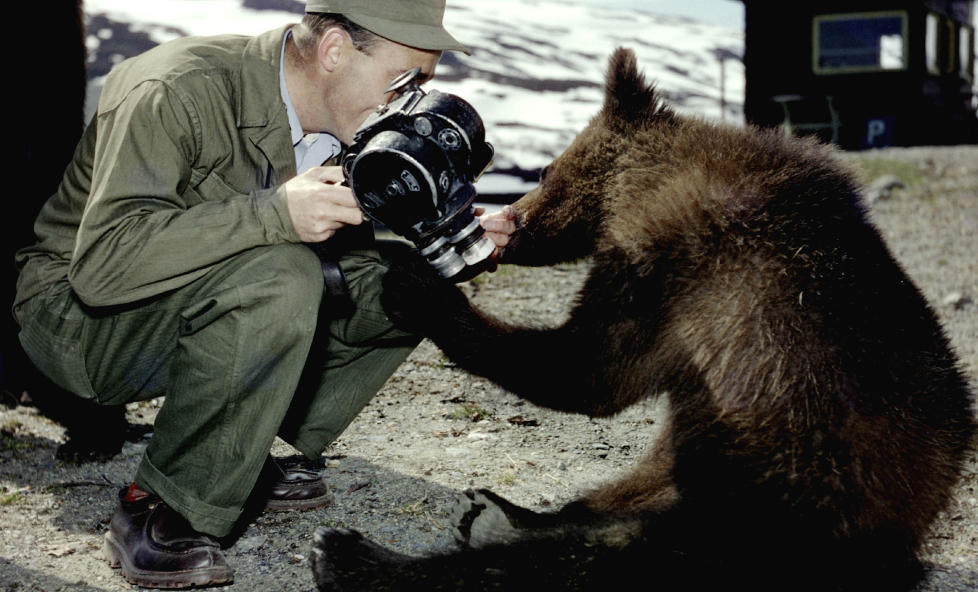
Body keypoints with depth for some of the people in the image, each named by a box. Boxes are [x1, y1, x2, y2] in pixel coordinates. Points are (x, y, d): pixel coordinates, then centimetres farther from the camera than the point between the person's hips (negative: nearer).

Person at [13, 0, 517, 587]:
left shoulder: (338, 123, -3)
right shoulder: (182, 91, -26)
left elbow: (347, 261, 2)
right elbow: (101, 262, -35)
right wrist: (273, 213, -43)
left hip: (214, 308, 8)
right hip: (81, 317, -7)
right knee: (280, 276, -34)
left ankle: (241, 460, -3)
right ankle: (159, 512, -20)